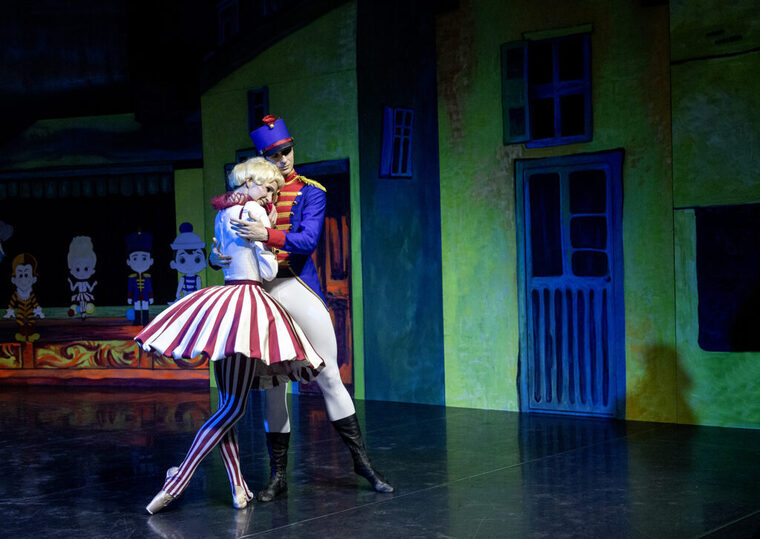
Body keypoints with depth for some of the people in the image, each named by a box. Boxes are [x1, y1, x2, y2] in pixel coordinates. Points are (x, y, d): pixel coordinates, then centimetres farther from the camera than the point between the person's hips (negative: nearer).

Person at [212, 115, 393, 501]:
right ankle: (278, 475, 14)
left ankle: (361, 460, 12)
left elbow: (308, 240, -12)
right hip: (262, 291, 2)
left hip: (300, 288, -2)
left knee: (329, 376, 0)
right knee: (272, 383, 6)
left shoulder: (310, 192, 4)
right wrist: (216, 257, -13)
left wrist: (268, 235, -27)